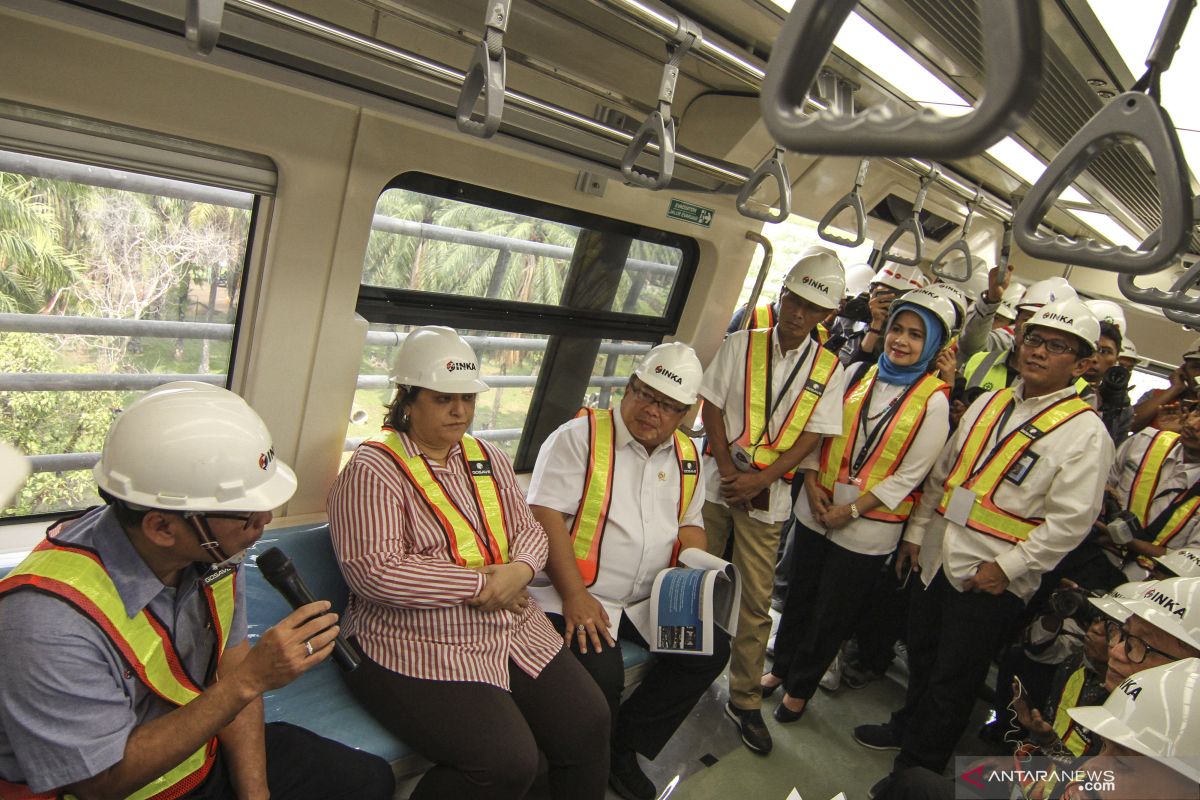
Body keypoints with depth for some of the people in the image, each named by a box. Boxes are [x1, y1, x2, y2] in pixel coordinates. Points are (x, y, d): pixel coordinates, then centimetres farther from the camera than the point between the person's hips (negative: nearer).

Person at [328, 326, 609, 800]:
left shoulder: (487, 458, 12)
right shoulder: (373, 470, -10)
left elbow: (528, 529, 12)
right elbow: (374, 573, -20)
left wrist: (520, 570, -12)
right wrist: (480, 584, -16)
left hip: (515, 633, 7)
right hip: (422, 652, -6)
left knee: (588, 722, -2)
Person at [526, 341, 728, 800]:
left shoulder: (687, 457, 10)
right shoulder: (581, 436, -9)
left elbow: (690, 524, 20)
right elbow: (546, 515, -16)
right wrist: (575, 595, -22)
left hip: (648, 599, 7)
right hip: (574, 594, -6)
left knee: (711, 649, -2)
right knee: (601, 674, -27)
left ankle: (624, 747, 12)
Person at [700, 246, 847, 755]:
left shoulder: (828, 368, 2)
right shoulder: (741, 345, 1)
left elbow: (812, 437, -3)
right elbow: (712, 407, -2)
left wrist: (757, 481, -13)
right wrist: (727, 473, -11)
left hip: (768, 495, 0)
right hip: (718, 482, 0)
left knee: (756, 602, 5)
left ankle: (745, 700, 19)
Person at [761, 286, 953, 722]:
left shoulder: (932, 401, -10)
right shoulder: (858, 376, 1)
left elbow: (909, 475, -11)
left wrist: (851, 511, -14)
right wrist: (812, 481, -7)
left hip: (867, 526, -3)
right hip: (816, 508, 4)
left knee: (832, 614, 12)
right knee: (799, 595, 19)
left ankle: (799, 688, 32)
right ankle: (780, 667, 41)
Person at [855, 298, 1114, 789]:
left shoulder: (1084, 432, -12)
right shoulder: (989, 403, 7)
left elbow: (1070, 520, -17)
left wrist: (1007, 566, -18)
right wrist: (916, 531, 11)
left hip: (991, 580, -6)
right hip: (938, 558, 6)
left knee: (954, 677, 11)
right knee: (921, 653, 23)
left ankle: (917, 768, 31)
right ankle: (908, 726, 48)